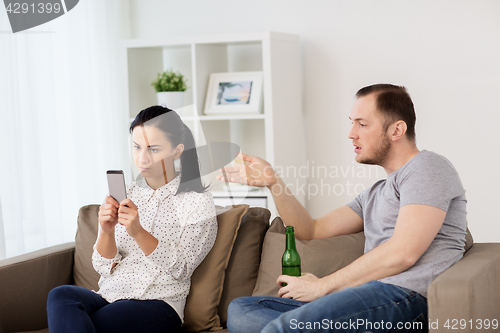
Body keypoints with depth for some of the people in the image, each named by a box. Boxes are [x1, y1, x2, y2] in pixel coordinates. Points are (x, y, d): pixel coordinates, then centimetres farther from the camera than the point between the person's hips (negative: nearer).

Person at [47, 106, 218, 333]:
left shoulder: (198, 201, 2)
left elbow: (180, 269, -7)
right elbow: (105, 268, 9)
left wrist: (138, 232, -21)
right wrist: (106, 231, -12)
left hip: (158, 304, -5)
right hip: (108, 295, 5)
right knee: (61, 296, -31)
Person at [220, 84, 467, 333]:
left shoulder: (427, 167, 0)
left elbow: (402, 253, -13)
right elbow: (311, 230, 28)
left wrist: (322, 285, -6)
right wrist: (272, 182, 14)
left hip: (405, 296, -10)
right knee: (240, 310, -3)